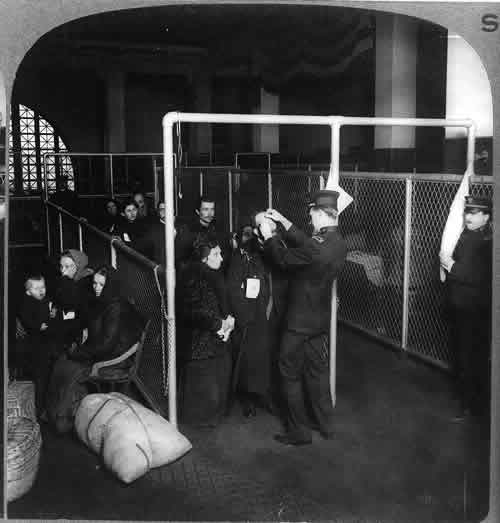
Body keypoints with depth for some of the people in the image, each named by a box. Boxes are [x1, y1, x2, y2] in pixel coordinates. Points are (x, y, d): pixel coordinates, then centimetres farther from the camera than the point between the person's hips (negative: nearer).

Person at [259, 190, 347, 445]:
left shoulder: (317, 246, -27)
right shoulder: (338, 243, 0)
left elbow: (283, 258, -15)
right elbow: (303, 243, 12)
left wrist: (267, 235, 0)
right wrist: (283, 221, 14)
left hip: (300, 321, -8)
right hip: (321, 320, 8)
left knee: (290, 374, 7)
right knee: (318, 370, 20)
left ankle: (299, 432, 15)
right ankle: (326, 425, 32)